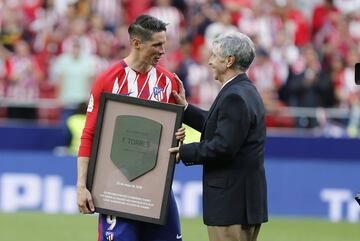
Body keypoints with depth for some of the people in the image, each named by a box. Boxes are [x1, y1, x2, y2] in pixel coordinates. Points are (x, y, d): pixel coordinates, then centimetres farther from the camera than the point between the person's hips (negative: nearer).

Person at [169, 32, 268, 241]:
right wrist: (186, 108, 22)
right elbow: (218, 126, 20)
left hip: (232, 201, -11)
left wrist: (184, 152, -13)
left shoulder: (235, 97, -19)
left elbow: (223, 147, -24)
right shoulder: (247, 91, 14)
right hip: (247, 199, 11)